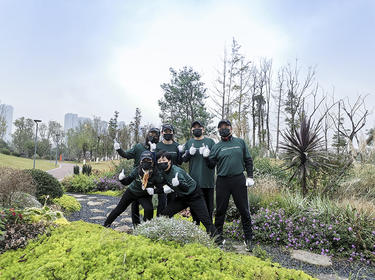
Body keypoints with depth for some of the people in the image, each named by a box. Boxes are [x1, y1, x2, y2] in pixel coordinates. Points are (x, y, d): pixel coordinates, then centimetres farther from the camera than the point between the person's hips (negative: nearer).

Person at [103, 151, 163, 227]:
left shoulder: (155, 173, -25)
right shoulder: (136, 170, -21)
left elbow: (161, 187, -16)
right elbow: (127, 181, -9)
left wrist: (154, 190, -33)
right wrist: (122, 179, -29)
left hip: (144, 195, -1)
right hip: (131, 192, 2)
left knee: (149, 209, -24)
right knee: (119, 208, 9)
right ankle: (106, 224, 32)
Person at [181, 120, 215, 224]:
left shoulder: (210, 141, 8)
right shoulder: (188, 143, 14)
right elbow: (183, 159, 10)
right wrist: (189, 152, -10)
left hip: (208, 179, -1)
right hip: (193, 179, 2)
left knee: (209, 204, 5)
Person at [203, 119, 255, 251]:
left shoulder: (240, 142, 9)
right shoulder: (216, 147, 6)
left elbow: (248, 160, 11)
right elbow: (211, 165, 6)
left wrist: (250, 176, 3)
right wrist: (206, 157, -12)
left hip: (239, 180, 0)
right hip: (222, 181, 0)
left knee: (244, 210, 5)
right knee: (220, 210, 8)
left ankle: (248, 238, 20)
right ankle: (218, 236, 25)